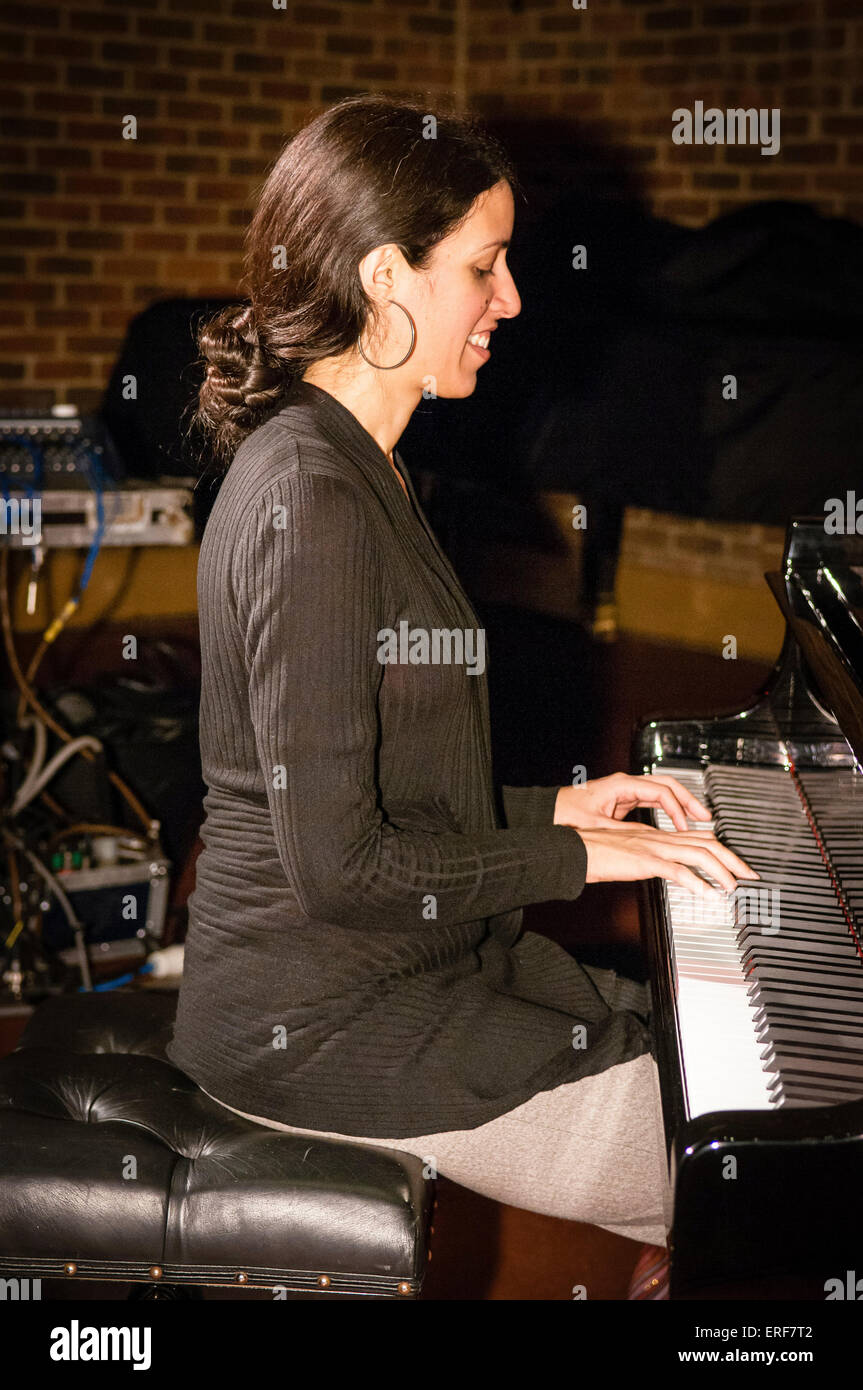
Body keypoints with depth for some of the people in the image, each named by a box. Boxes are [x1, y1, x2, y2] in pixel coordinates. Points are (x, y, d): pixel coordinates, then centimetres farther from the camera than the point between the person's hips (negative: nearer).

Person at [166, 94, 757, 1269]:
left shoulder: (350, 463, 11)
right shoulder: (307, 497, -22)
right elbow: (338, 868, -23)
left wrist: (554, 804, 8)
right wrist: (572, 853, -14)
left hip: (418, 958, 10)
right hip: (322, 1026, -10)